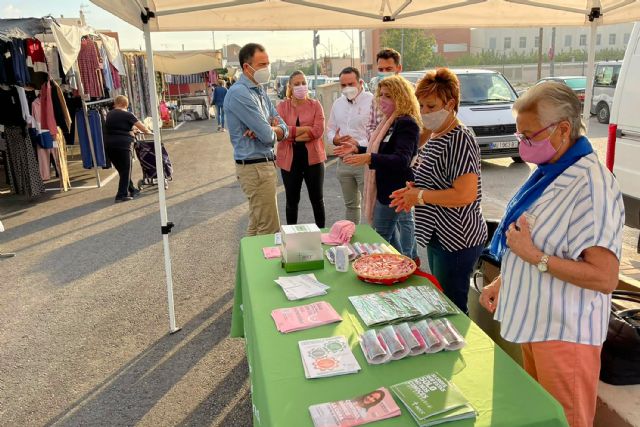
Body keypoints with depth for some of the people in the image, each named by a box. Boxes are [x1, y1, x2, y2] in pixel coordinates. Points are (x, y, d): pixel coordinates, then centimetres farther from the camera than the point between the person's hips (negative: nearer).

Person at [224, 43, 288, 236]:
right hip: (255, 167, -9)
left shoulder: (260, 91, 13)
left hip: (265, 164, 9)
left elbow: (283, 129, 8)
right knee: (269, 230, -5)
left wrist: (266, 129, -13)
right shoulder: (239, 93, -16)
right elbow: (268, 135, -22)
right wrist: (270, 130, 3)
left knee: (257, 226, 18)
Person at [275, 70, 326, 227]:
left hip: (313, 157, 0)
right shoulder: (282, 106, 3)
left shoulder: (315, 105, 2)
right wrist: (306, 128, -15)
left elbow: (319, 130, -12)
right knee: (292, 200, 12)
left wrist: (293, 135, -14)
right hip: (289, 159, 1)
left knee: (317, 199, 10)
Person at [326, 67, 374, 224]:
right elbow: (330, 129, 20)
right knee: (350, 204, 18)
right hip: (344, 161, 7)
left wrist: (359, 144, -23)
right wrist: (334, 139, -2)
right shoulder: (338, 103, 12)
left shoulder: (372, 101, -10)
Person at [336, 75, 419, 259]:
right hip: (387, 189, 10)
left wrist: (369, 158, -45)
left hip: (395, 193, -10)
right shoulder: (390, 122, 12)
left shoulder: (406, 123, -19)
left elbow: (402, 160, -32)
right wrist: (357, 149, 16)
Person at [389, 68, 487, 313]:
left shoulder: (460, 140, -19)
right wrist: (413, 192, 3)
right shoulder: (434, 137, 11)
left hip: (456, 241, -10)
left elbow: (465, 194, -28)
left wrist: (421, 196, -18)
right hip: (439, 237, 10)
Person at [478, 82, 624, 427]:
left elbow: (605, 277, -27)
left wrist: (533, 255, -25)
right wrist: (503, 282, 13)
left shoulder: (591, 185, -24)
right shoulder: (550, 173, 6)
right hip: (535, 321, 9)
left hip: (563, 332, -9)